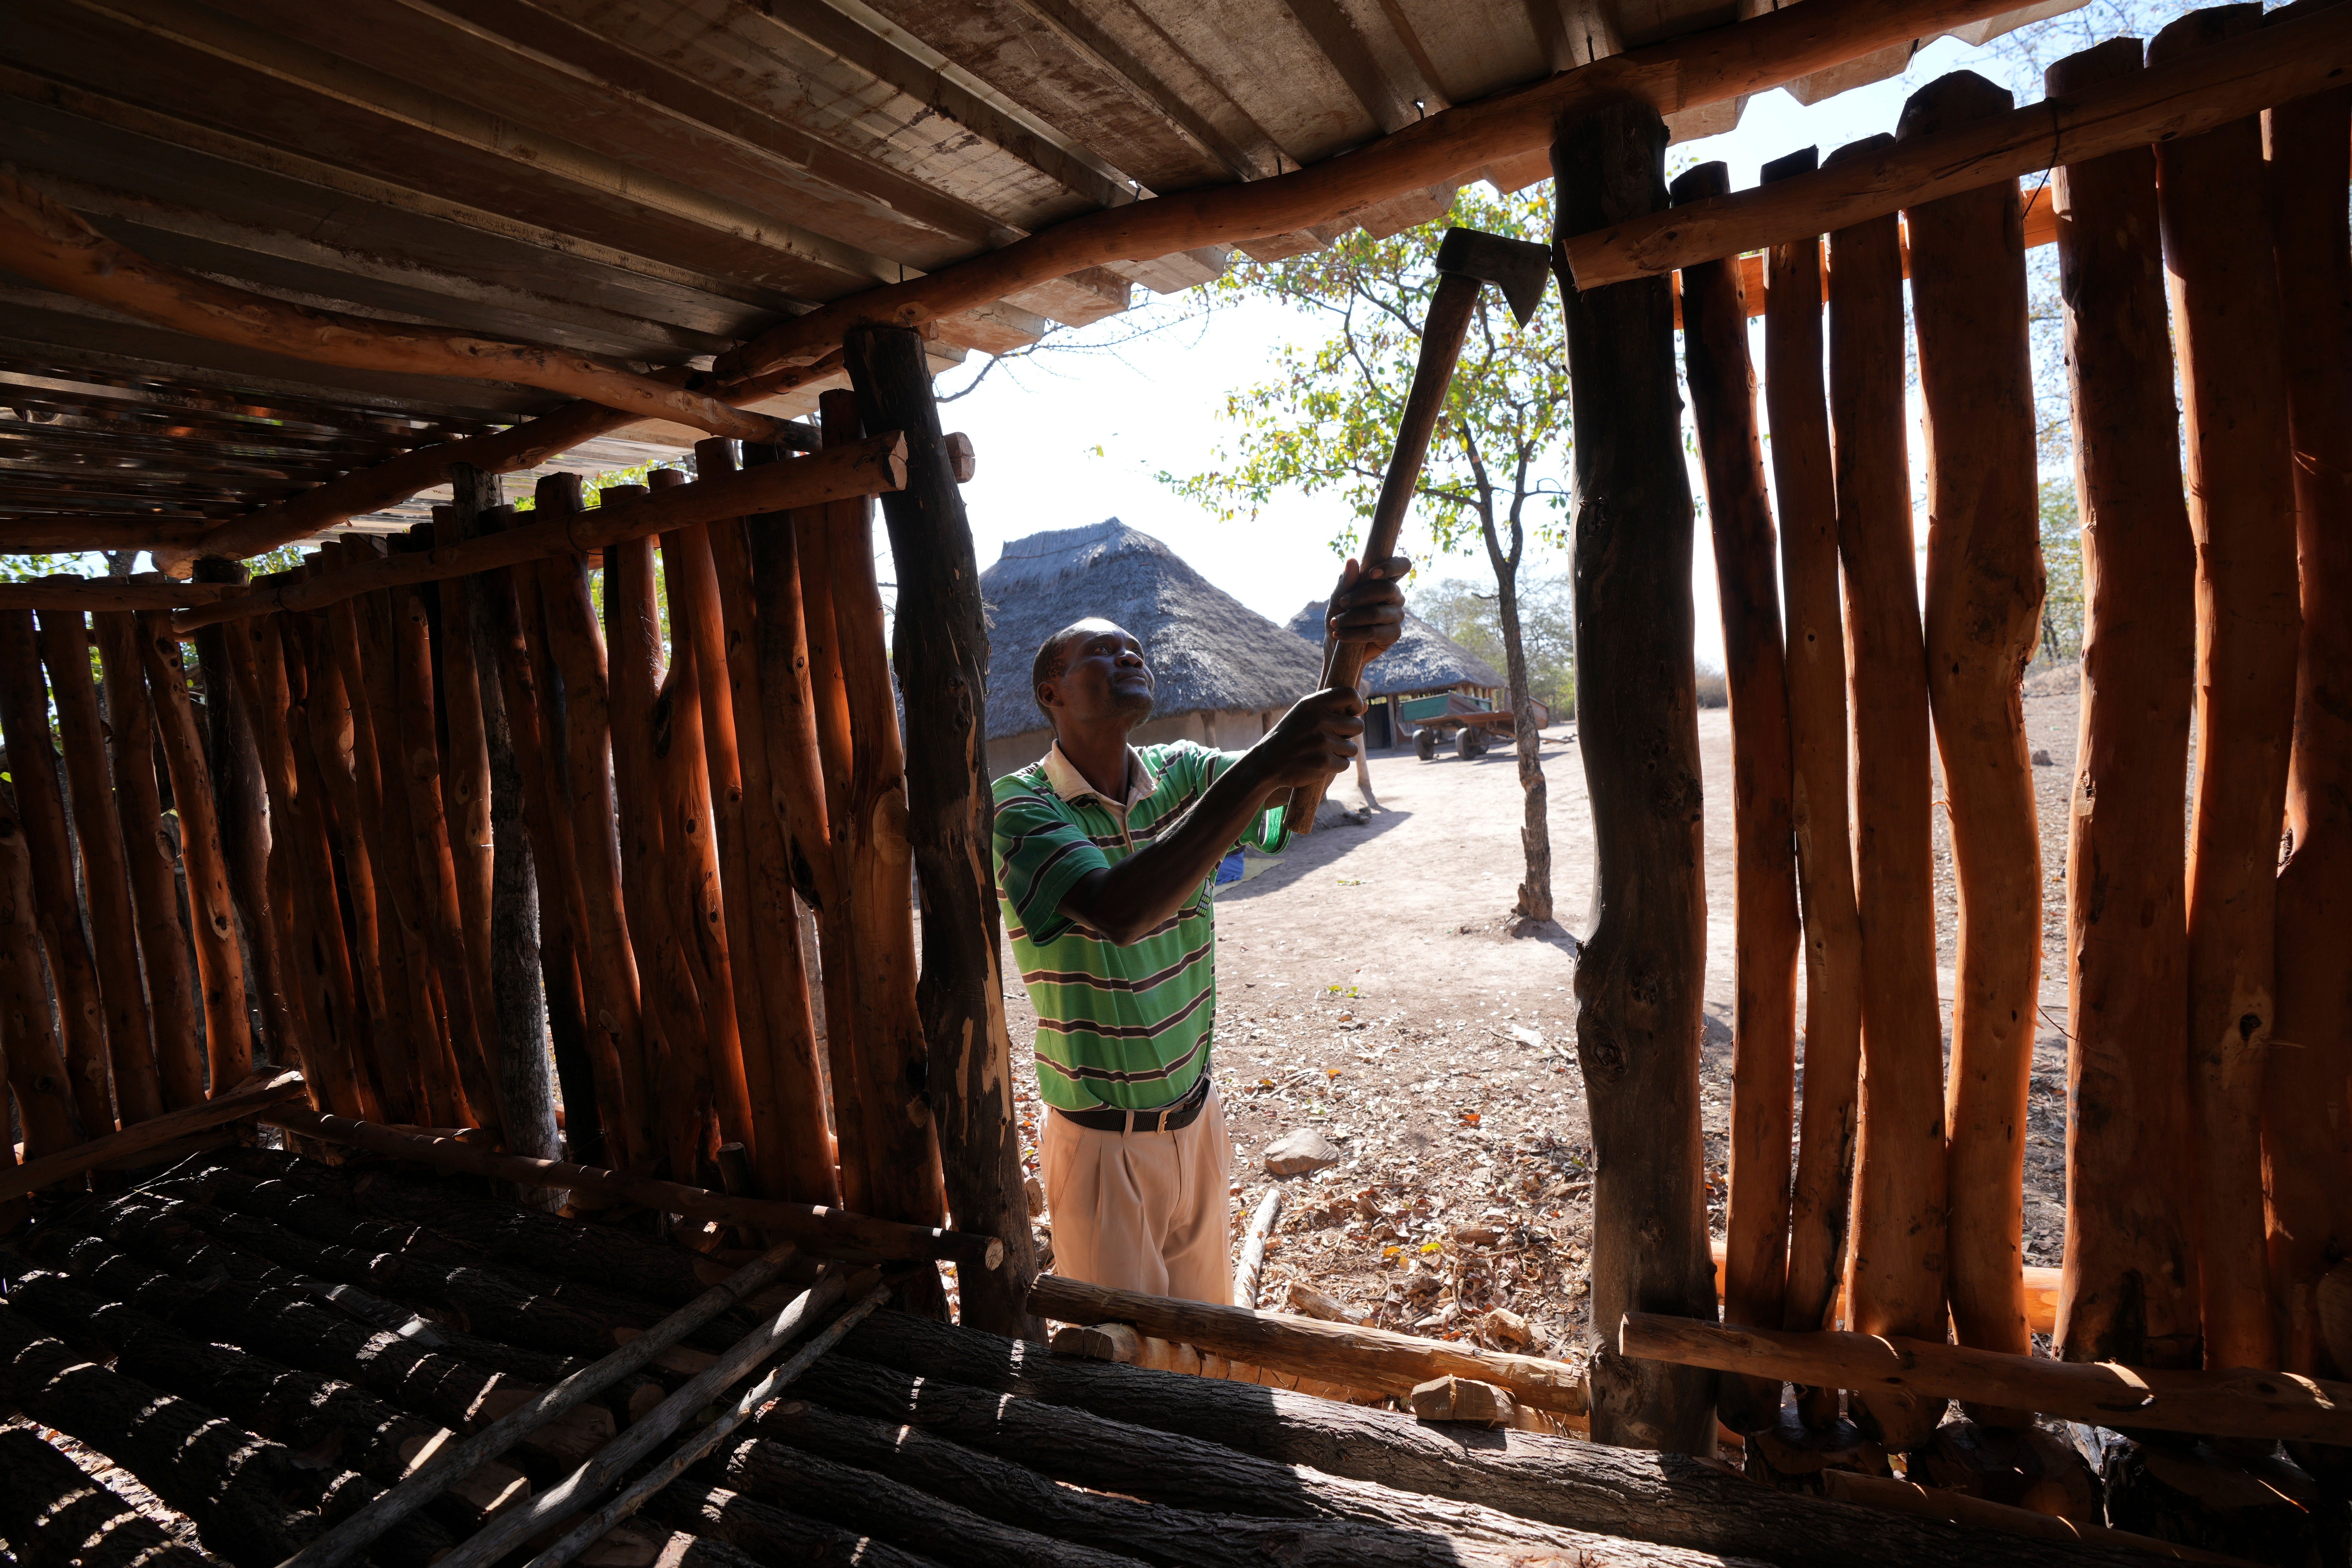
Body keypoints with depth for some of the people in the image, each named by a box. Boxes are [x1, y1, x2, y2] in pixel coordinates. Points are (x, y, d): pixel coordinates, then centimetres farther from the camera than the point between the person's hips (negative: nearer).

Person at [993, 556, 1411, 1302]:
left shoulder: (1180, 776, -2)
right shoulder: (1021, 805, -18)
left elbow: (1299, 774, -19)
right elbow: (1118, 912, -36)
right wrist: (1261, 768, -43)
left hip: (1196, 1122, 5)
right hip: (1103, 1146, -4)